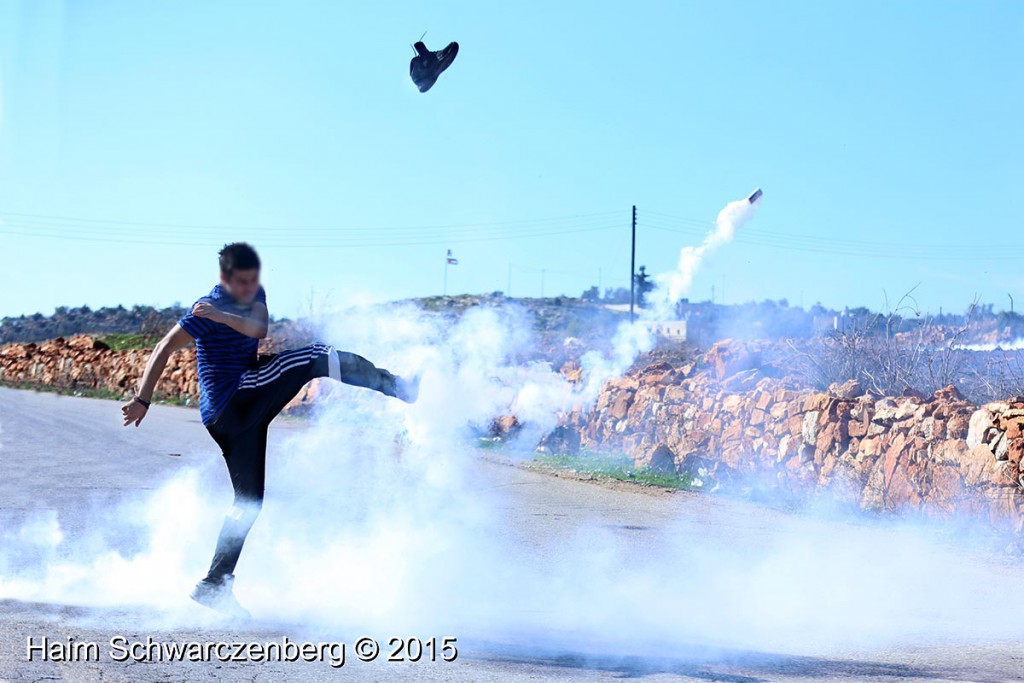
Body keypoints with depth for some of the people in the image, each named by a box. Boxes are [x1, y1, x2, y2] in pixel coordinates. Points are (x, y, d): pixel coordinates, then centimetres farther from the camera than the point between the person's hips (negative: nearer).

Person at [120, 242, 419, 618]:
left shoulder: (255, 296, 12)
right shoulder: (208, 307, -9)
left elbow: (259, 328, -9)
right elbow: (164, 349, -9)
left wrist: (226, 318, -27)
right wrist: (142, 400, -15)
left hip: (245, 411, 8)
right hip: (230, 405, -8)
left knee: (249, 502, 10)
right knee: (316, 357, -14)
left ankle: (214, 586, 12)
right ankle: (395, 385, -10)